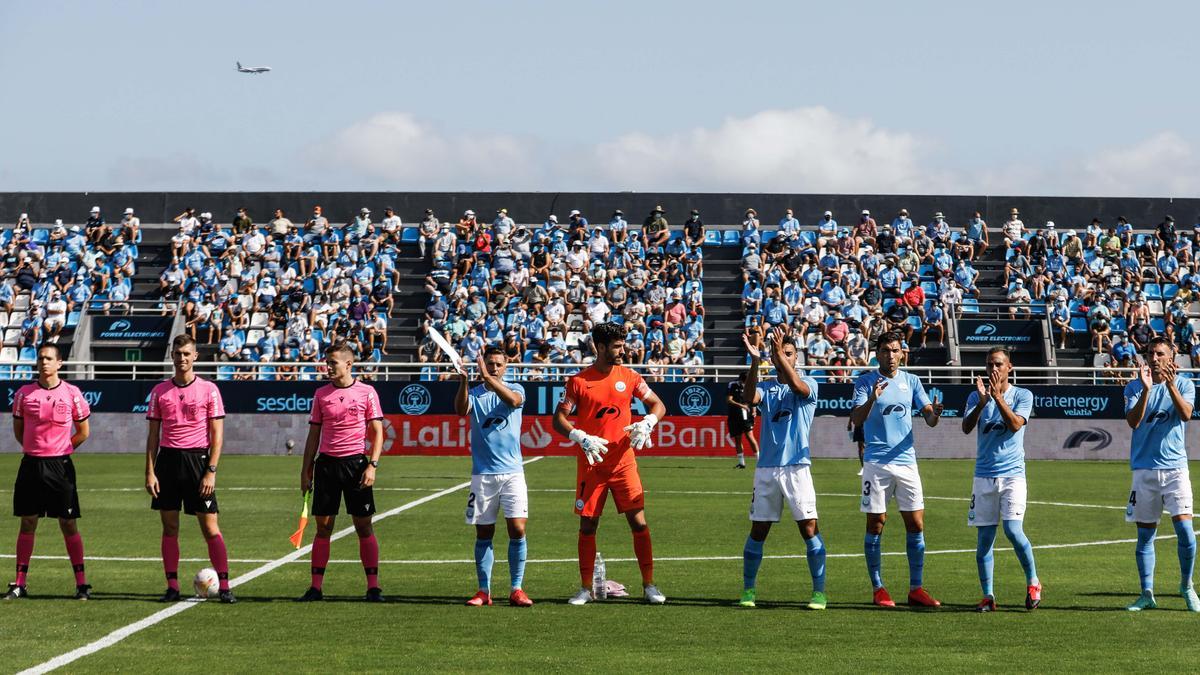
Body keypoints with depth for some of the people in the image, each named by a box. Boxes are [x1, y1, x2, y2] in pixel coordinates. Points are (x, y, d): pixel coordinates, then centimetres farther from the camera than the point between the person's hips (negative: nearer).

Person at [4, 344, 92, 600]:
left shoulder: (72, 394, -1)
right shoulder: (24, 394, 3)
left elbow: (83, 432, 9)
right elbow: (18, 429, 16)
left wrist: (61, 450, 6)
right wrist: (34, 448, 8)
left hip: (60, 466, -2)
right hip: (31, 464, 2)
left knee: (68, 524, 0)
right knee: (27, 523, 5)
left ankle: (82, 584, 4)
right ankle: (19, 584, 10)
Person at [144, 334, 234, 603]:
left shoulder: (208, 389, 1)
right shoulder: (160, 390, 8)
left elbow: (217, 435, 0)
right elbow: (153, 435, 10)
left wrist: (211, 472, -8)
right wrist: (150, 472, 1)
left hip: (198, 459, -2)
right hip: (168, 459, 3)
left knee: (210, 527, -5)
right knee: (169, 527, 3)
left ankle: (224, 586, -3)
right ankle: (172, 586, 7)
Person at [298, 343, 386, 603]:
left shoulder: (366, 392, 1)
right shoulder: (321, 394, 9)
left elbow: (377, 432, 1)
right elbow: (314, 434, 13)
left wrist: (372, 465, -9)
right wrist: (306, 470, 8)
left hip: (356, 462, -3)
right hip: (326, 464, 3)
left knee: (364, 526, -2)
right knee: (323, 527, 2)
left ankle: (373, 586, 2)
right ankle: (316, 587, 5)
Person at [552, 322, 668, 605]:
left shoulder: (630, 377, 4)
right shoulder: (579, 381, -3)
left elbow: (659, 405, 9)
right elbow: (559, 419, -2)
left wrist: (647, 423, -12)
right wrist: (581, 438, -19)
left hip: (623, 462, 1)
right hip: (591, 464, -1)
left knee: (639, 522, -3)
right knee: (587, 526, 3)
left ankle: (649, 585, 4)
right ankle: (585, 589, 12)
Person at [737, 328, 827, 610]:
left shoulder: (809, 384, 4)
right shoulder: (766, 388, 11)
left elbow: (798, 386, -20)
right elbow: (749, 398, -11)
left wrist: (781, 353, -29)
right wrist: (755, 361, -22)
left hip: (797, 467, -3)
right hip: (766, 468, 3)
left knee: (809, 527, -8)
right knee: (758, 530, 4)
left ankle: (819, 591, -4)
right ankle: (748, 589, 14)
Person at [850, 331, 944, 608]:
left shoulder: (911, 381, 9)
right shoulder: (865, 382, 0)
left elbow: (929, 419, 5)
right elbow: (856, 419, -12)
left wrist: (935, 414, -19)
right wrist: (872, 399, -31)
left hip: (906, 461, 3)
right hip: (876, 463, -3)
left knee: (916, 525, 1)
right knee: (875, 526, 0)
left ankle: (916, 589, 7)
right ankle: (878, 589, 7)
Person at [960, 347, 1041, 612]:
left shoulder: (1023, 395, 2)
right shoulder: (976, 396, 8)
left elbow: (1015, 424, -14)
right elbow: (966, 428, -7)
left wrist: (998, 396, -21)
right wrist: (981, 402, -23)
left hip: (1012, 473, -3)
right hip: (984, 475, 3)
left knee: (1013, 529, -15)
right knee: (984, 537, 0)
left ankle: (1033, 581, 4)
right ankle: (987, 596, 5)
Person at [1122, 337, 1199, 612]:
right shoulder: (1134, 387, 4)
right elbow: (1133, 421, -11)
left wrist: (1170, 384, -27)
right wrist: (1146, 389, -23)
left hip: (1175, 467, -1)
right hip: (1144, 468, 1)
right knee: (1145, 535, 4)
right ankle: (1147, 594, 11)